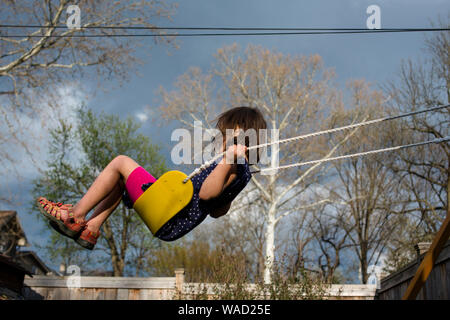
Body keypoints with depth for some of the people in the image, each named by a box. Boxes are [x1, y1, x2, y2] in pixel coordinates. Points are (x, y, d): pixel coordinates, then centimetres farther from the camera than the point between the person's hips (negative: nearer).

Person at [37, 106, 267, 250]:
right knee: (121, 179, 24)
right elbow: (217, 211, 21)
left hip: (169, 221, -10)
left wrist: (228, 160, -40)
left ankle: (74, 216, 1)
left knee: (121, 163, -5)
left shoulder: (234, 168, -15)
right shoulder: (242, 171, 15)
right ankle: (91, 229, 16)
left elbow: (206, 194, -32)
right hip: (173, 225, 10)